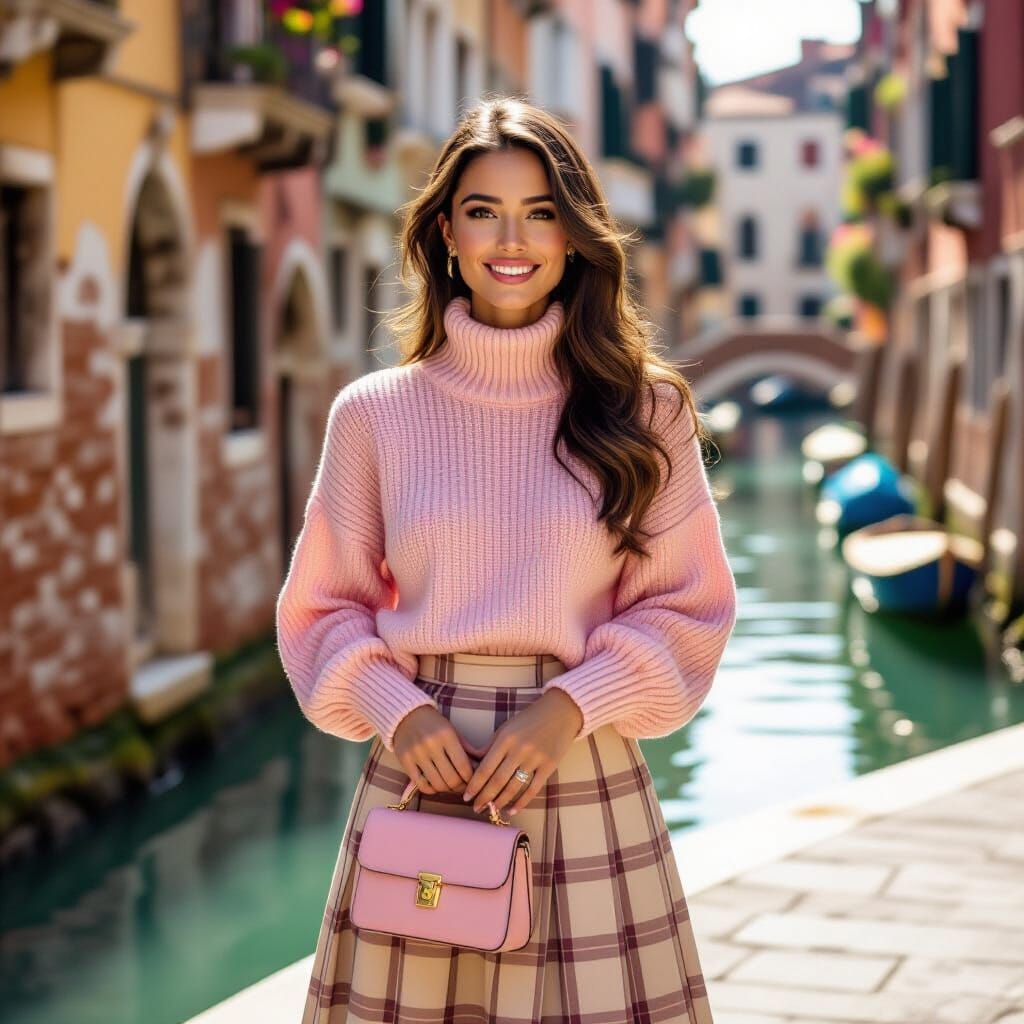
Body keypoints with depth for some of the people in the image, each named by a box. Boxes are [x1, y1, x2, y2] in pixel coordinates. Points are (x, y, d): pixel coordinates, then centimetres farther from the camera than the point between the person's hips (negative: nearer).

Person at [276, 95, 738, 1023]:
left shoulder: (643, 412, 2)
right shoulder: (374, 412, 3)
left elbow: (689, 608, 4)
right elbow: (322, 607, 8)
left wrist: (570, 706, -10)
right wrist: (396, 709, -9)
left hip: (582, 782, 0)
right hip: (421, 778, 0)